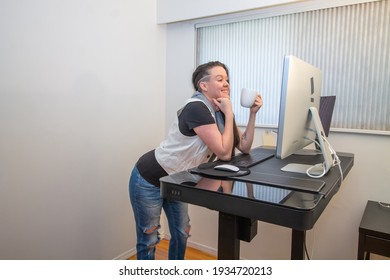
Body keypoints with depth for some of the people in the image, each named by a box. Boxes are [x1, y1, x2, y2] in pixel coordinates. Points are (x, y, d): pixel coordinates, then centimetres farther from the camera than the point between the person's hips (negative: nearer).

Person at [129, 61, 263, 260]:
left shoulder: (220, 112, 0)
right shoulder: (196, 108, -27)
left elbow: (244, 147, 0)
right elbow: (224, 153, -27)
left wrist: (252, 113, -8)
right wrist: (229, 114, -23)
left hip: (174, 181, 9)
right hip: (149, 180, -9)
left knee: (181, 233, 19)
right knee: (149, 238, 8)